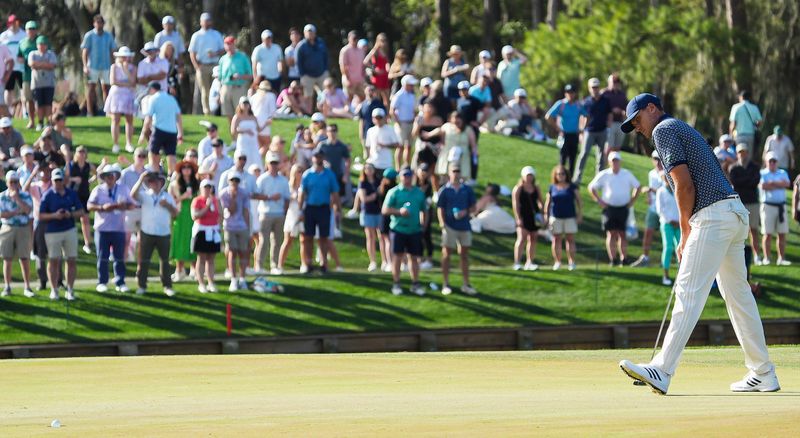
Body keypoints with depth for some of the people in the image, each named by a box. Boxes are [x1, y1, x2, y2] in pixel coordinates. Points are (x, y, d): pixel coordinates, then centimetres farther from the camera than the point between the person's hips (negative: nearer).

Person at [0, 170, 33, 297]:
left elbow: (28, 210, -16)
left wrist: (17, 198, -18)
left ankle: (27, 288, 3)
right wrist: (18, 212, -15)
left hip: (23, 229, -1)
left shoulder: (25, 196, 1)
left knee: (24, 259, -1)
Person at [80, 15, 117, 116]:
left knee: (106, 87, 2)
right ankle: (90, 111, -5)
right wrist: (85, 66, -10)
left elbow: (113, 51, 13)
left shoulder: (109, 36, 10)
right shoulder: (89, 36, 1)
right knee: (91, 87, -4)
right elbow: (85, 51, -1)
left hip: (106, 66, 3)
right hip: (93, 66, -3)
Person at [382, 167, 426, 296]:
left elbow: (424, 210, 20)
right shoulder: (394, 192, -2)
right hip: (398, 228, -3)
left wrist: (423, 222, 3)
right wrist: (399, 211, -19)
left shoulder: (419, 193, 10)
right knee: (397, 256, -1)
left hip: (415, 230, 3)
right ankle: (396, 284, 5)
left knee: (414, 257, 7)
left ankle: (415, 284, 13)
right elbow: (385, 210, -6)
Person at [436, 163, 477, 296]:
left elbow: (473, 207, 10)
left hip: (464, 225, 3)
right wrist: (442, 224, -14)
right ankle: (445, 284, 6)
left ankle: (466, 284, 15)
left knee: (464, 255, 8)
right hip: (450, 226, -3)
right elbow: (440, 209, -2)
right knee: (447, 255, 0)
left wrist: (465, 212, -10)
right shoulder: (444, 190, 0)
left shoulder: (467, 190, 8)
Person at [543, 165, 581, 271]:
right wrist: (546, 216, 3)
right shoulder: (552, 188, 6)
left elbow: (579, 201, 4)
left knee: (570, 239, -2)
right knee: (557, 239, 2)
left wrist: (580, 214, -3)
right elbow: (547, 202, 9)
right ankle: (557, 262, 7)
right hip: (556, 217, 1)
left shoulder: (572, 187, 3)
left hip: (570, 217, -1)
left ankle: (571, 261, 0)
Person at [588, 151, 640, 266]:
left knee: (622, 233, 2)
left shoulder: (627, 174, 8)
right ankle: (612, 259, -7)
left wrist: (632, 201, 7)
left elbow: (637, 187, 18)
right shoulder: (604, 175, 3)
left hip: (623, 208, 1)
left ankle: (623, 259, 5)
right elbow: (591, 187, 8)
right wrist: (599, 201, -1)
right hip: (609, 208, -1)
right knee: (611, 233, -6)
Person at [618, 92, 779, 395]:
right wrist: (688, 241, 18)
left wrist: (685, 231, -4)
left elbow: (684, 183, -13)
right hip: (736, 212, 10)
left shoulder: (664, 130, -3)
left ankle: (662, 371, -20)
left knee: (689, 293, -14)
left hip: (713, 217, -10)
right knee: (738, 294, 12)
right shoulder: (684, 130, 27)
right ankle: (763, 375, 14)